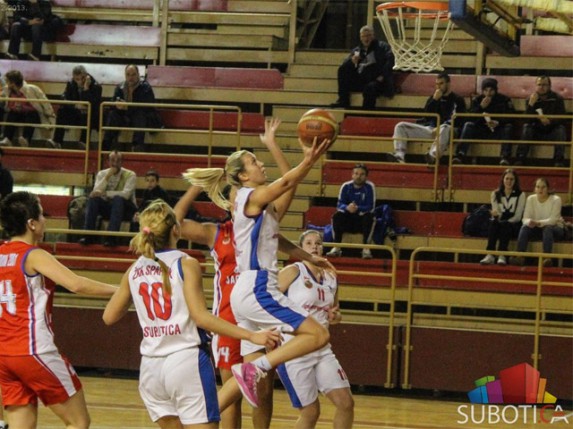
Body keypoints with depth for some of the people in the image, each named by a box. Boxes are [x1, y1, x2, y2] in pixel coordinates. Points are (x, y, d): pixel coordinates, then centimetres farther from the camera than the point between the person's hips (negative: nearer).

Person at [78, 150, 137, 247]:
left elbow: (126, 194, -24)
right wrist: (107, 177, -21)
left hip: (124, 208, -3)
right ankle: (88, 236, -29)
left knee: (118, 199, -36)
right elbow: (96, 192, -12)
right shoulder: (102, 174, 3)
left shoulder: (130, 175, -9)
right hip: (107, 207, 3)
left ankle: (111, 237, -43)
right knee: (93, 198, -25)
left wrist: (104, 193, -31)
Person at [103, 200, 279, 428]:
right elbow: (200, 317, -14)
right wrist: (251, 336, -15)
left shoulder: (134, 270, 8)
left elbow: (109, 317, 16)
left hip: (151, 366, 6)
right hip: (186, 359, -6)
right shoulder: (186, 264, -7)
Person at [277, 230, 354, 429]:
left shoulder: (331, 277, 11)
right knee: (311, 411, -3)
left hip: (322, 350, 6)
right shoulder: (292, 272, -8)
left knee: (346, 403, -2)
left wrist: (335, 317, 3)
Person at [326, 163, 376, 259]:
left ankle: (366, 248, -32)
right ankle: (336, 248, -25)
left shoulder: (369, 187, -10)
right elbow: (339, 205, -8)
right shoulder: (346, 186, -3)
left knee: (369, 217, -33)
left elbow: (371, 207, -16)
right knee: (337, 216, -24)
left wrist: (357, 209, -35)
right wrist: (347, 208, -32)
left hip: (363, 219, -2)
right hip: (348, 220, 2)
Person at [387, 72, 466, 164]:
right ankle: (399, 156, -32)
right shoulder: (433, 97, 21)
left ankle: (433, 156, -64)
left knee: (445, 128, -43)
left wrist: (439, 128, -16)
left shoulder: (457, 100, 6)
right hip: (429, 129, 5)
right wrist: (434, 100, -3)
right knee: (400, 126, -10)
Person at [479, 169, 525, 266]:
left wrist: (506, 221, -17)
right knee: (493, 222, -33)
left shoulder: (520, 195, 2)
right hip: (499, 223, 2)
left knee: (504, 225, -36)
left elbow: (518, 216, -3)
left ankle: (502, 255, -46)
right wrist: (495, 214, -21)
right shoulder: (496, 194, 10)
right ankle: (490, 255, -45)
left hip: (513, 226, -2)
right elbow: (495, 212, 3)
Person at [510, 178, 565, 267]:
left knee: (547, 228, -38)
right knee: (524, 227, -26)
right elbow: (525, 218, -10)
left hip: (555, 228, -3)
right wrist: (529, 222, -36)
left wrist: (538, 223, -39)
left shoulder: (555, 199, -15)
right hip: (537, 229, 3)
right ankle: (520, 256, -35)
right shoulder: (531, 199, -5)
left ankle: (547, 258, -46)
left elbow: (553, 220, -23)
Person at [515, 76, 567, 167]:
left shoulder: (557, 99, -4)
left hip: (552, 133, -1)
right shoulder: (531, 99, -1)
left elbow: (562, 119, -13)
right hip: (537, 132, 1)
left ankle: (559, 160, -36)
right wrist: (531, 103, -26)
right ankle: (520, 159, -32)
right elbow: (527, 120, -12)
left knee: (561, 128, -29)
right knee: (526, 126, -25)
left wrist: (549, 121, -33)